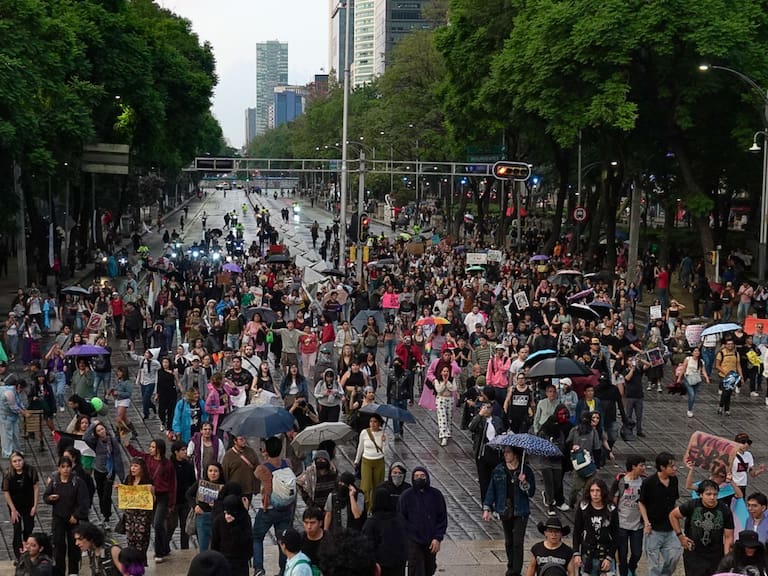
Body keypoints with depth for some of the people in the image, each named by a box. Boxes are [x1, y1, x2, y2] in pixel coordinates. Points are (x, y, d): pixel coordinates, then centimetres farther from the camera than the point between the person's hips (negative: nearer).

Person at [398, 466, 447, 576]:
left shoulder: (436, 495, 0)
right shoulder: (406, 496, -5)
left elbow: (443, 518, 3)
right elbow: (401, 519, -2)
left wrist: (438, 538, -6)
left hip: (432, 542, 3)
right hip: (413, 542, -3)